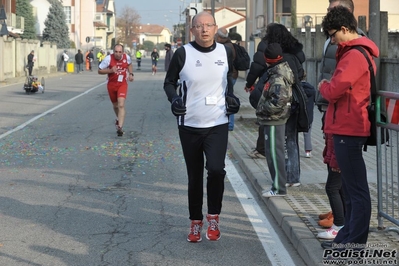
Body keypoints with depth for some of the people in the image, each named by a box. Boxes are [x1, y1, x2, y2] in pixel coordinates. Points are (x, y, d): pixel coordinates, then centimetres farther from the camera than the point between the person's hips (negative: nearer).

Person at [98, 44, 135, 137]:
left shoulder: (127, 57, -8)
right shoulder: (108, 59, -16)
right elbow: (99, 71, -10)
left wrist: (131, 74, 4)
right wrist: (110, 70, -25)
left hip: (122, 84, -1)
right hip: (111, 85, 1)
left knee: (121, 105, -18)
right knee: (115, 105, 17)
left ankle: (120, 127, -22)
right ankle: (119, 119, 48)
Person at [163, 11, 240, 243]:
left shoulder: (226, 52, 1)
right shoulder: (183, 54, -7)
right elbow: (169, 82, 3)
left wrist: (230, 96, 1)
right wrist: (174, 98, -16)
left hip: (218, 124, 0)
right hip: (190, 125, 0)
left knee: (216, 169, -19)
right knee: (195, 176, 9)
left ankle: (214, 217, 4)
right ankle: (196, 222, 27)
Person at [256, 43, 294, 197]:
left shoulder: (277, 77, -20)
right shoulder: (282, 70, 11)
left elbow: (279, 100, -30)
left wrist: (262, 109, -17)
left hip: (273, 120, -10)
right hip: (277, 119, 10)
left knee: (274, 152, -4)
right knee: (275, 152, 17)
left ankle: (279, 188, 1)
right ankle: (279, 185, 25)